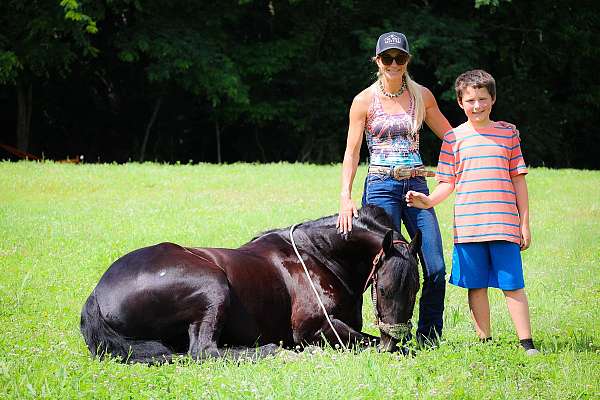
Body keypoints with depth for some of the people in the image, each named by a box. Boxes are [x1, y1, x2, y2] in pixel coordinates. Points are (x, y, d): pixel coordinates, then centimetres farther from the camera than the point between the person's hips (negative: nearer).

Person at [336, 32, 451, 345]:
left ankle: (428, 340, 10)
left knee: (436, 269, -3)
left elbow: (450, 136, 19)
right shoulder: (365, 101, 0)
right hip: (381, 187, -3)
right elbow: (351, 152, -1)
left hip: (416, 186, 3)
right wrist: (345, 198, -10)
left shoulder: (422, 96, 9)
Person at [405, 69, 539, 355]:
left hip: (504, 224, -1)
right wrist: (429, 200, -13)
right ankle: (485, 341, 15)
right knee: (476, 286, 6)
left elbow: (518, 179, 10)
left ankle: (526, 343, 2)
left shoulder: (508, 133, 8)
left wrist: (525, 222, 8)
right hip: (468, 225, 1)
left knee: (513, 284, -2)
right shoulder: (453, 138, 6)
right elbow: (448, 182, 7)